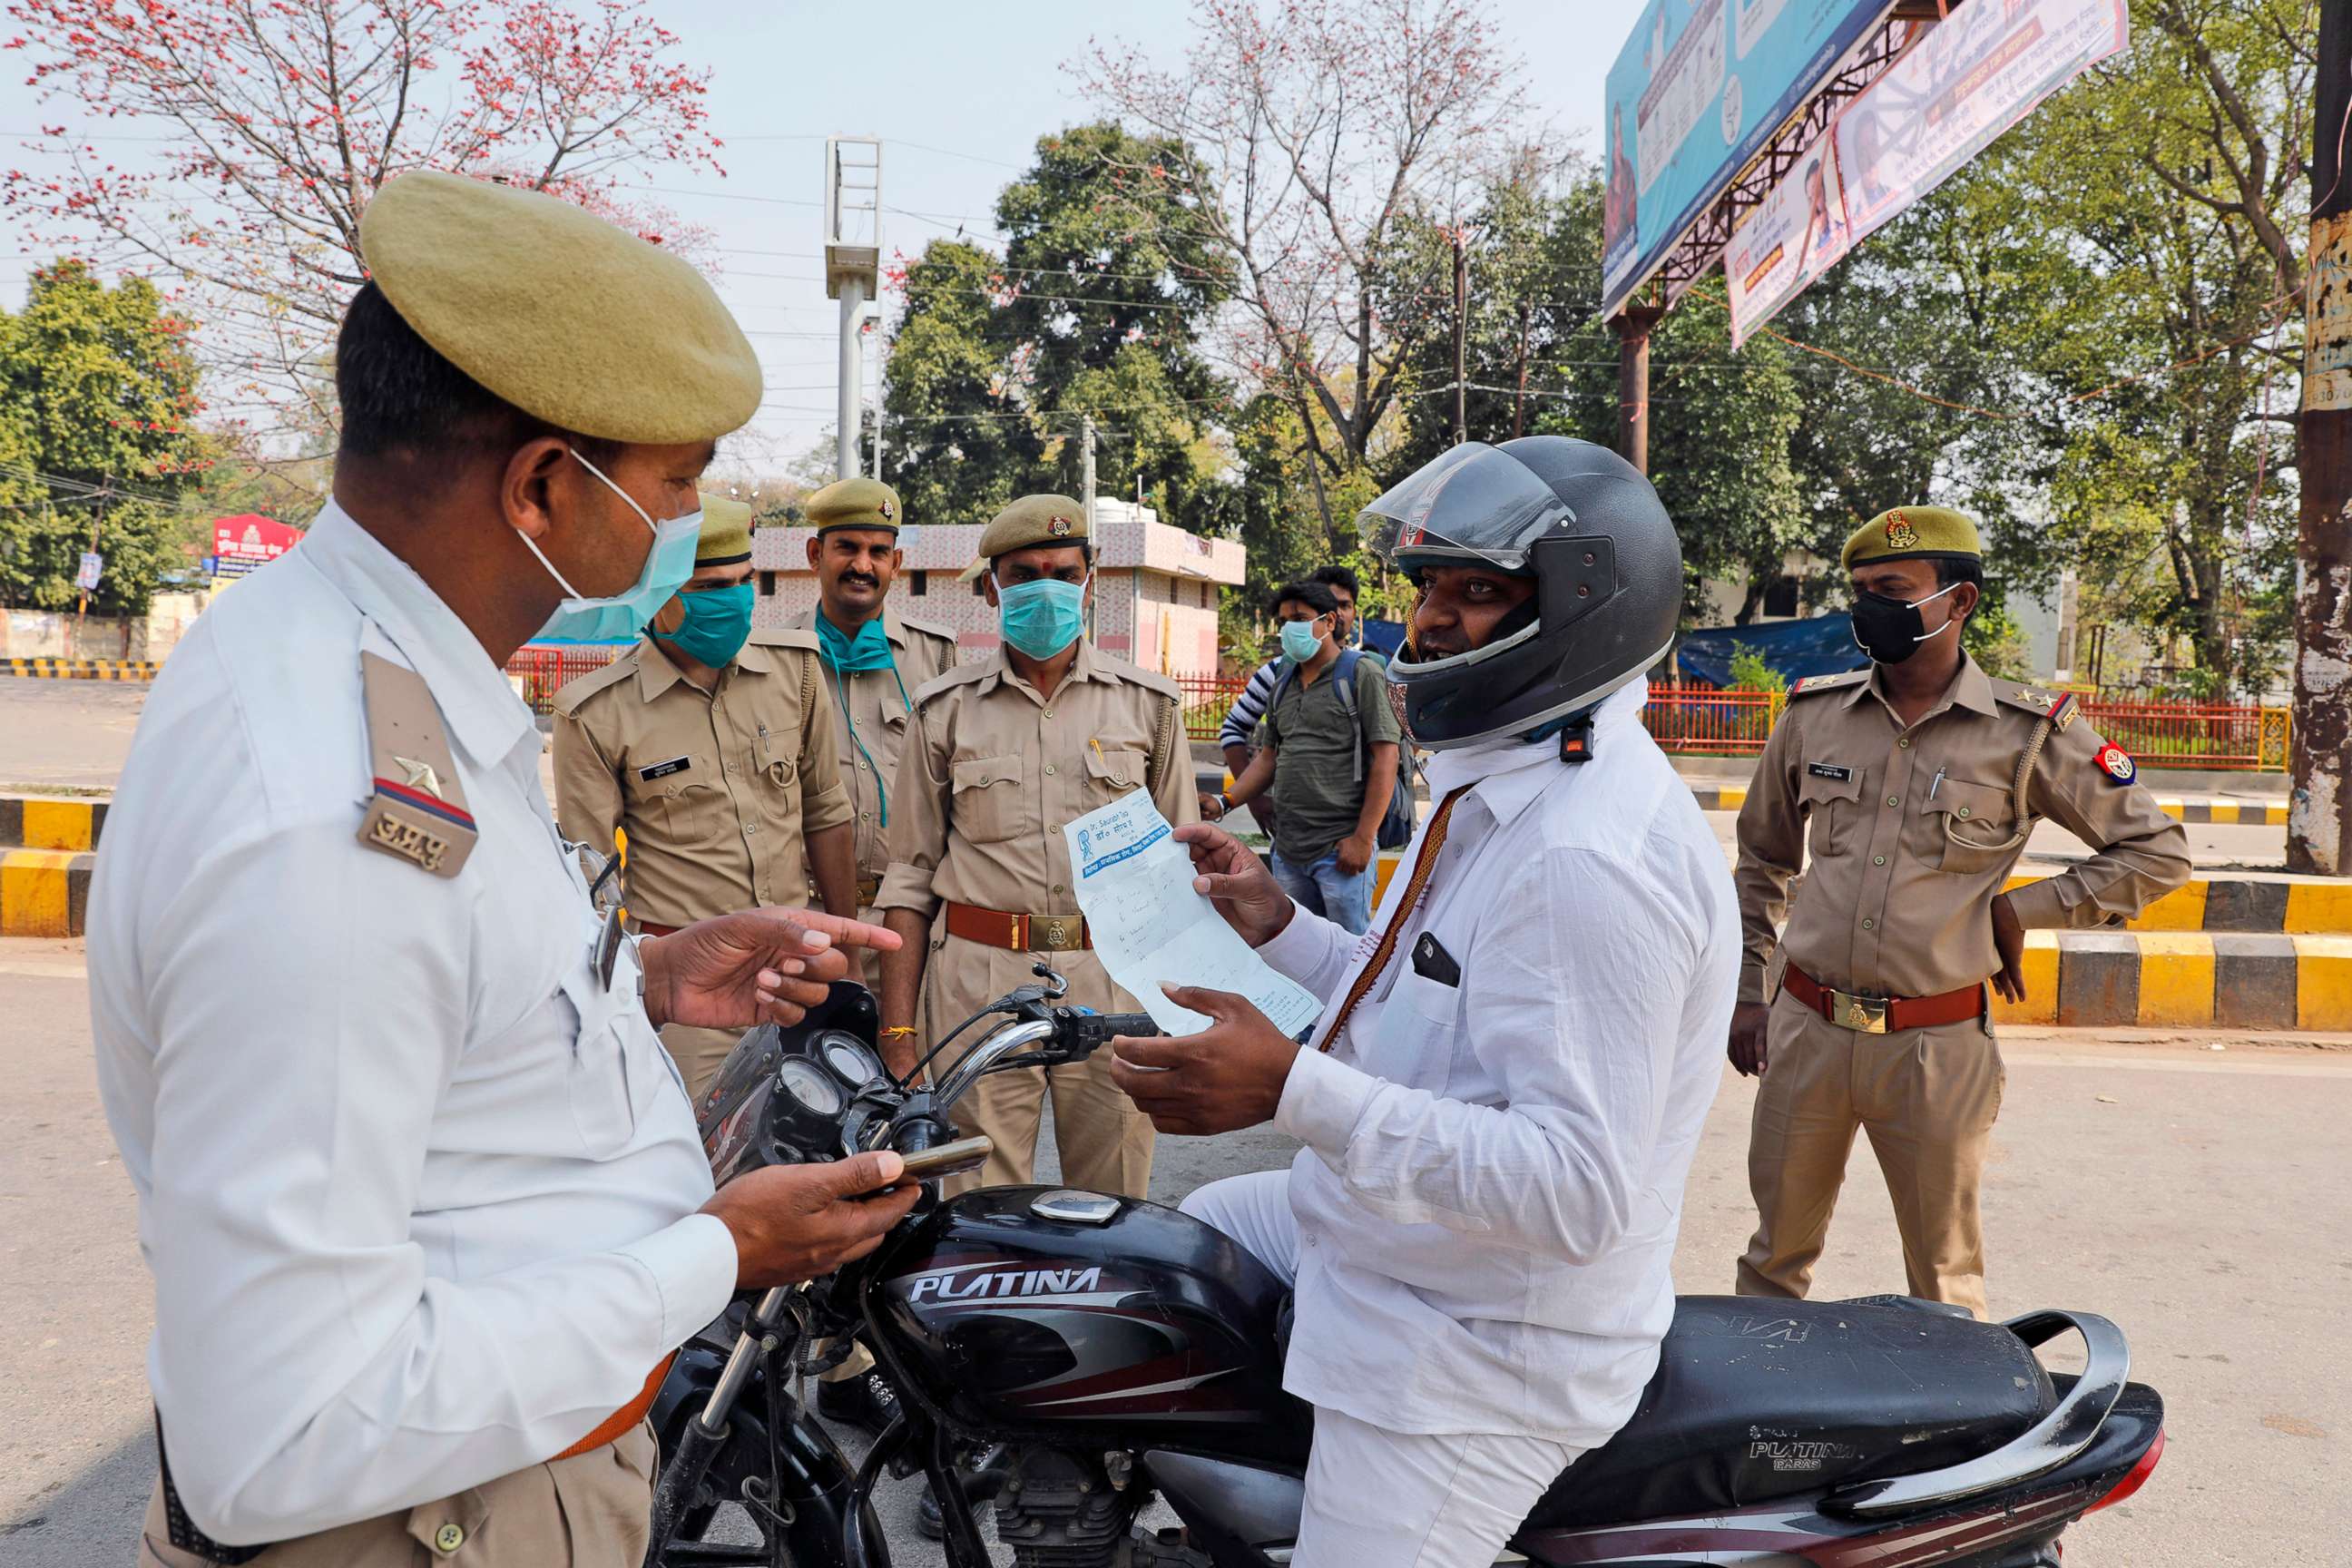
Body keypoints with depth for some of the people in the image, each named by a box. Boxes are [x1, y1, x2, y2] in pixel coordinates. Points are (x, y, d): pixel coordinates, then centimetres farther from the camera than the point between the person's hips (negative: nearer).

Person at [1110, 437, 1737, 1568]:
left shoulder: (1592, 857, -29)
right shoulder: (1500, 787, 6)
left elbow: (1577, 1188, -33)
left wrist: (1294, 1089, -37)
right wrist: (1281, 928, 6)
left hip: (1473, 1350, -10)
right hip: (1383, 1237, 10)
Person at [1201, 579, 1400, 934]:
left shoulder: (1362, 675, -5)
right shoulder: (1283, 687, 17)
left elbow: (1385, 758, -10)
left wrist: (1363, 838, -15)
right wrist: (1224, 802, 5)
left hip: (1341, 849, -7)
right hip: (1288, 849, 7)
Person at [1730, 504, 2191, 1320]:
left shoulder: (2027, 730, -4)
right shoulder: (1814, 713, 4)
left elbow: (2159, 853, 4)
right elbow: (1762, 861, 15)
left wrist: (2019, 910, -5)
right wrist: (1748, 993, 11)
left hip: (1936, 1046, -2)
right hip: (1806, 1030, 3)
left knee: (1945, 1283, 14)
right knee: (1775, 1256, 15)